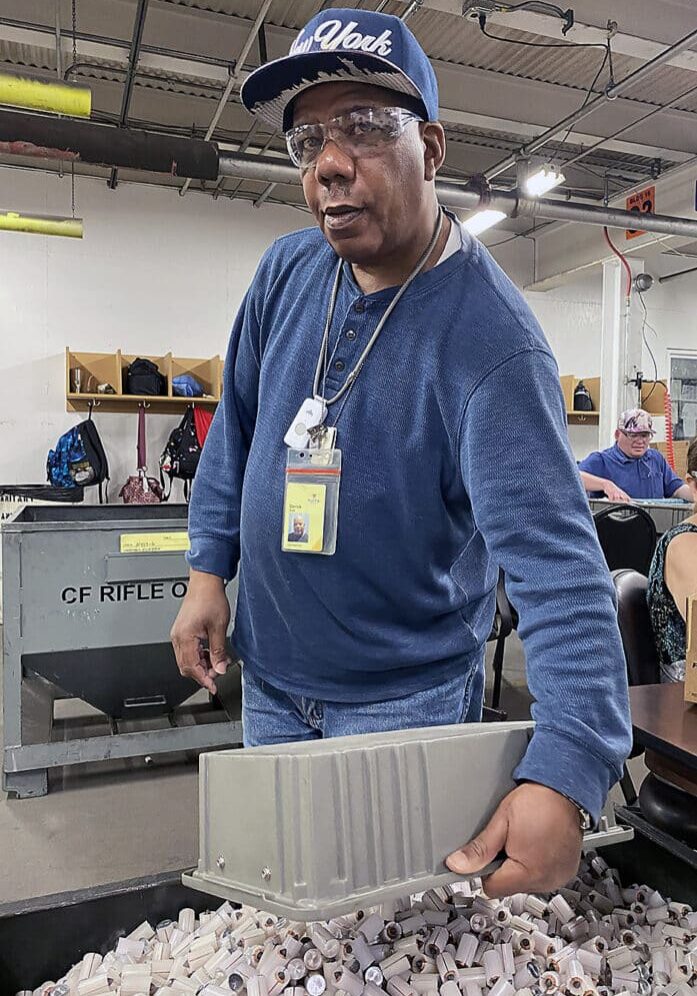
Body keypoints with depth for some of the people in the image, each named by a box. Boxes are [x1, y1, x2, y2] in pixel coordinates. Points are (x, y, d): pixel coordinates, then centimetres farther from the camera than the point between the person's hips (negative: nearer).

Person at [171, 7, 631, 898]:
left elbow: (556, 562, -30)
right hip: (269, 675, 6)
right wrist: (208, 568, 1)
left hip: (406, 699, -5)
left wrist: (564, 776, -40)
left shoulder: (491, 341, -24)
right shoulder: (286, 271, -5)